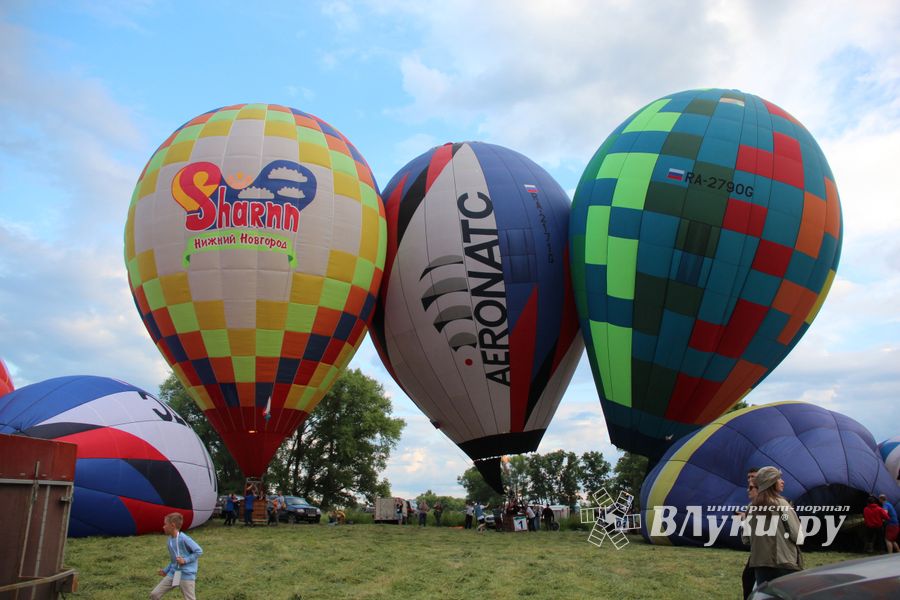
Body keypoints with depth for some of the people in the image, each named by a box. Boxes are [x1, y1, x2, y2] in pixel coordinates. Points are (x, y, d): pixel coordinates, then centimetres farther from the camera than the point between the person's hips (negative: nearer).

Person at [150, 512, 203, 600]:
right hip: (173, 574, 8)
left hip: (186, 575, -8)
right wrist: (166, 570, 17)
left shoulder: (184, 539, -17)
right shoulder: (169, 540, 8)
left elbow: (199, 551, -16)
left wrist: (185, 560, -18)